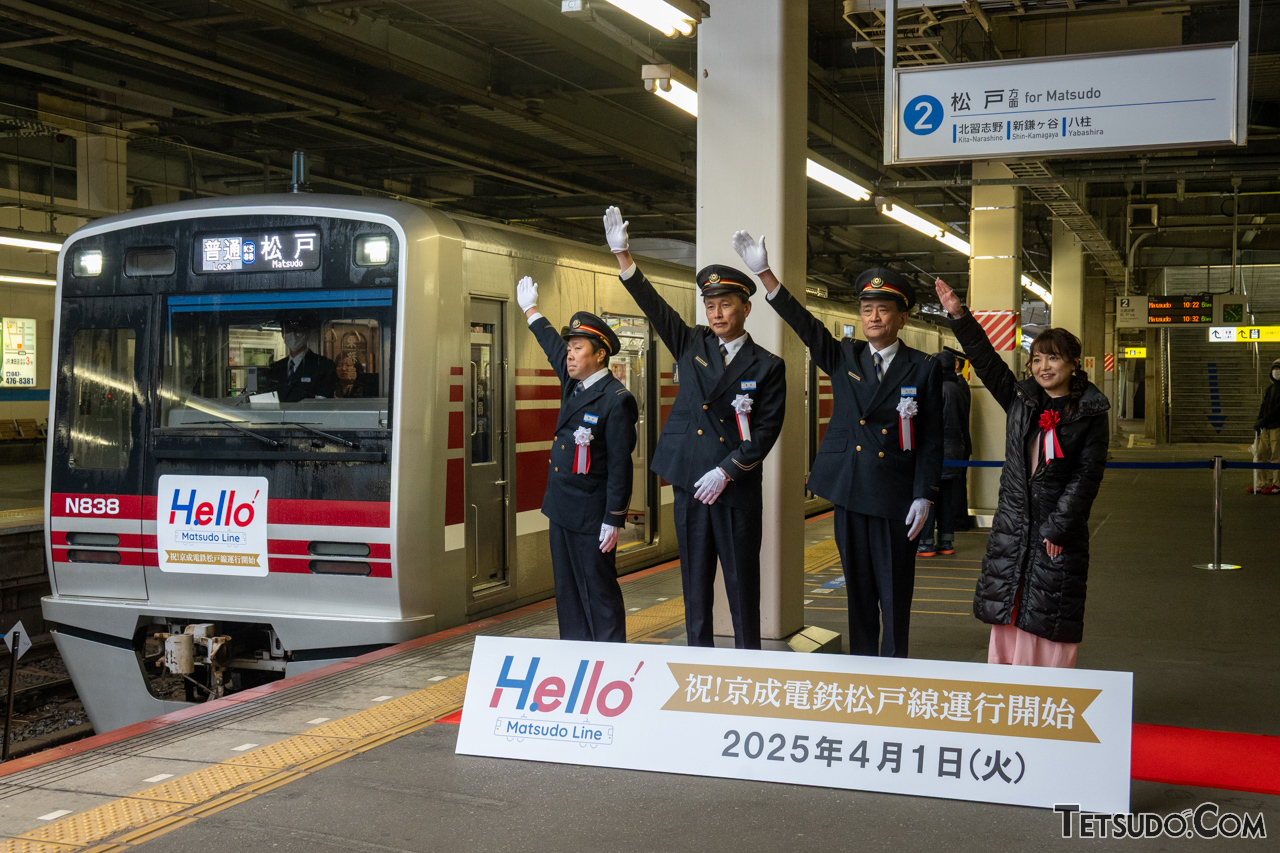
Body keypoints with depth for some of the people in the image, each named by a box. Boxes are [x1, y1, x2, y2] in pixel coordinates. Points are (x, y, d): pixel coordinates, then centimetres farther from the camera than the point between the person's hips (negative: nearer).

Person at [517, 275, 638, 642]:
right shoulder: (573, 384, 8)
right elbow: (553, 346, 28)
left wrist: (614, 521, -18)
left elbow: (620, 465, -17)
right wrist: (531, 310, 41)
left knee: (599, 592, -3)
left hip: (592, 516, -9)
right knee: (567, 591, 12)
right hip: (562, 509, 9)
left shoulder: (616, 400, -15)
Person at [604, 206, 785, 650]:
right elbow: (653, 305, 2)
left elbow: (767, 431, -6)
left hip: (738, 490, -3)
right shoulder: (692, 345, 9)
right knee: (695, 584, 10)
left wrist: (726, 472, -14)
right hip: (689, 485, 3)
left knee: (743, 585, 2)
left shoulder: (767, 366, 0)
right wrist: (622, 254, -9)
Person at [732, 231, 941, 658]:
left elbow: (931, 439, 0)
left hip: (896, 496, -3)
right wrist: (764, 273, -17)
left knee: (895, 593, 1)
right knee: (858, 590, 11)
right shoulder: (844, 358, 8)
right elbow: (804, 323, -5)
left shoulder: (924, 369, 0)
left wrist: (923, 497, -7)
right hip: (850, 493, 3)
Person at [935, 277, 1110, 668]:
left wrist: (1058, 529, -11)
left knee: (1048, 620, -1)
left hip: (1059, 533, -4)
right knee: (1008, 619, 7)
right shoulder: (1020, 399, 8)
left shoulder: (1091, 414, -3)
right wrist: (958, 315, -5)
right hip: (1012, 525, 4)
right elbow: (986, 360, 5)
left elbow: (1087, 477, -7)